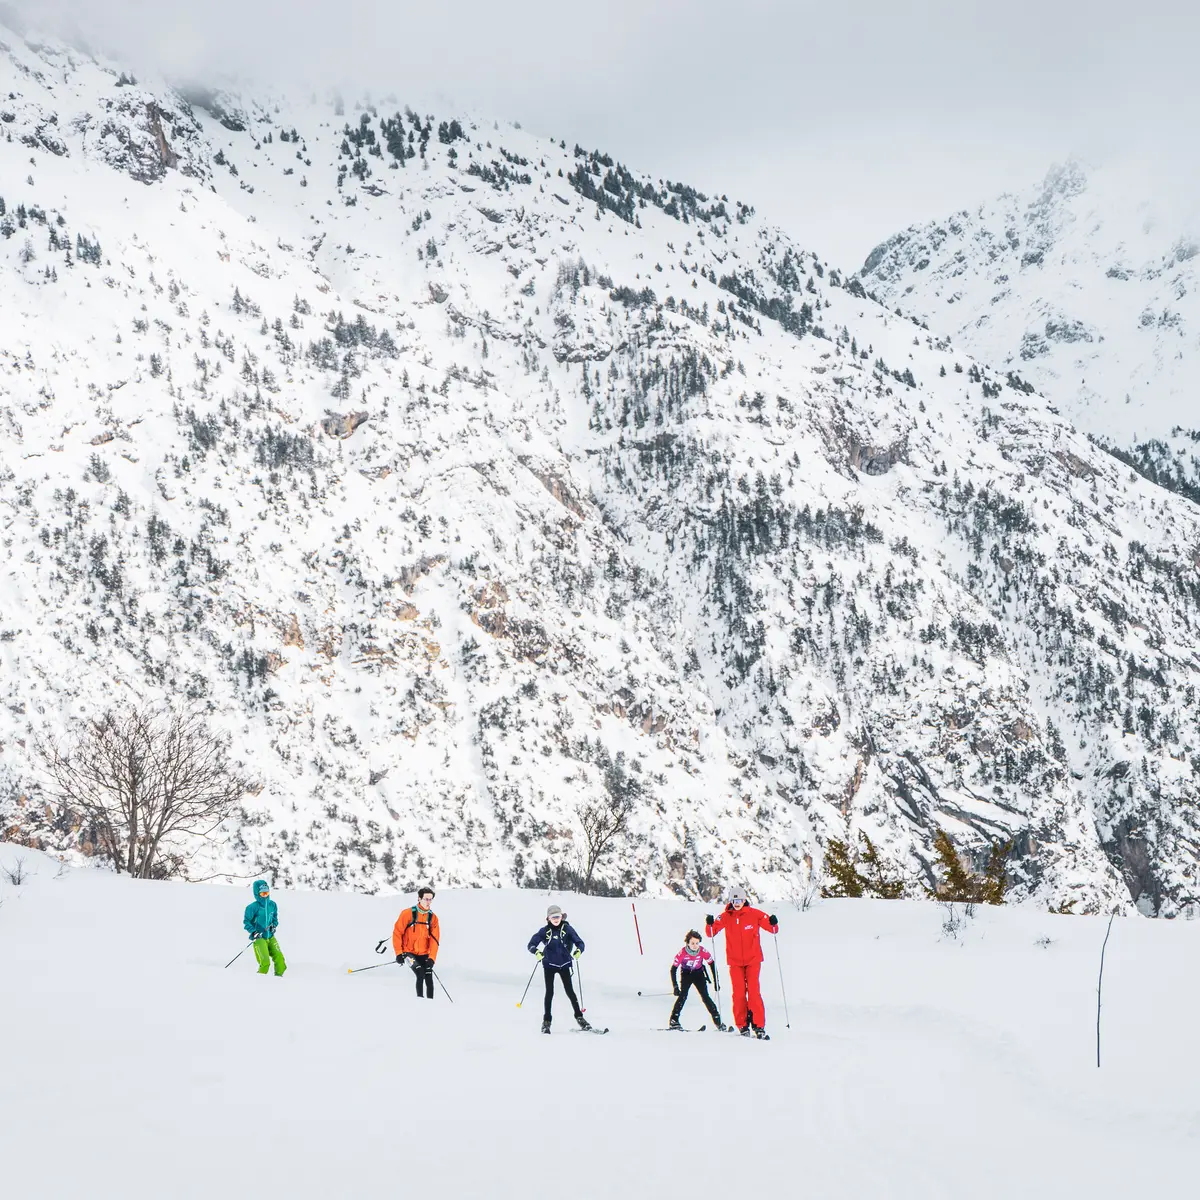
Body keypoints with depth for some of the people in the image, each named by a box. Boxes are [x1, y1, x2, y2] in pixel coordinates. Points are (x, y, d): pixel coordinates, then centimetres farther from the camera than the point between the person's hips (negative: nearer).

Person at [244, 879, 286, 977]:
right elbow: (246, 922, -5)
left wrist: (274, 925, 2)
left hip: (270, 937, 5)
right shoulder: (253, 907, -10)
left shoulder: (272, 905, 7)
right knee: (265, 962, -16)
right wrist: (253, 931, -18)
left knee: (279, 959, -7)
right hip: (259, 938, -5)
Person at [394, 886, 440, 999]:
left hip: (424, 954, 4)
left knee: (429, 978, -5)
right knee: (420, 975, -20)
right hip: (409, 952, -4)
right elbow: (397, 933, -6)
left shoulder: (433, 917, 2)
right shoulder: (408, 914, -9)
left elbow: (434, 940, 0)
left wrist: (432, 958, -11)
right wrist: (399, 953, -10)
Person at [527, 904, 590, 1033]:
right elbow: (532, 944, -8)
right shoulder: (545, 931, -6)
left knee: (569, 991, 1)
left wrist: (578, 950, -29)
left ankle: (579, 1016, 12)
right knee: (549, 992, 0)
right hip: (549, 965, 0)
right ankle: (546, 1021, 8)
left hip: (564, 964, 0)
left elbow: (579, 942, -7)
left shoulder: (567, 929, -6)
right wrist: (536, 951, -30)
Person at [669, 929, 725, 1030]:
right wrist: (675, 987, -26)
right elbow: (673, 969, -22)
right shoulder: (683, 953, -27)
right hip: (686, 974, -1)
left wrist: (716, 981, -7)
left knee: (705, 997, -7)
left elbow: (712, 964, -8)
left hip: (698, 973, 1)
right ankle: (674, 1021, -15)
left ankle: (717, 1021, -1)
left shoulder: (703, 951, -23)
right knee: (683, 996, -19)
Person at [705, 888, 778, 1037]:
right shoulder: (726, 917, 1)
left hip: (753, 960, -1)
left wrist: (773, 924, -20)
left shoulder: (755, 914, -3)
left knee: (753, 991, -10)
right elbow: (711, 932, 0)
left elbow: (773, 929, 2)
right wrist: (710, 924, -20)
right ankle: (742, 1025, 4)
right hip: (735, 961, 1)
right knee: (738, 993, -3)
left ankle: (758, 1025, -7)